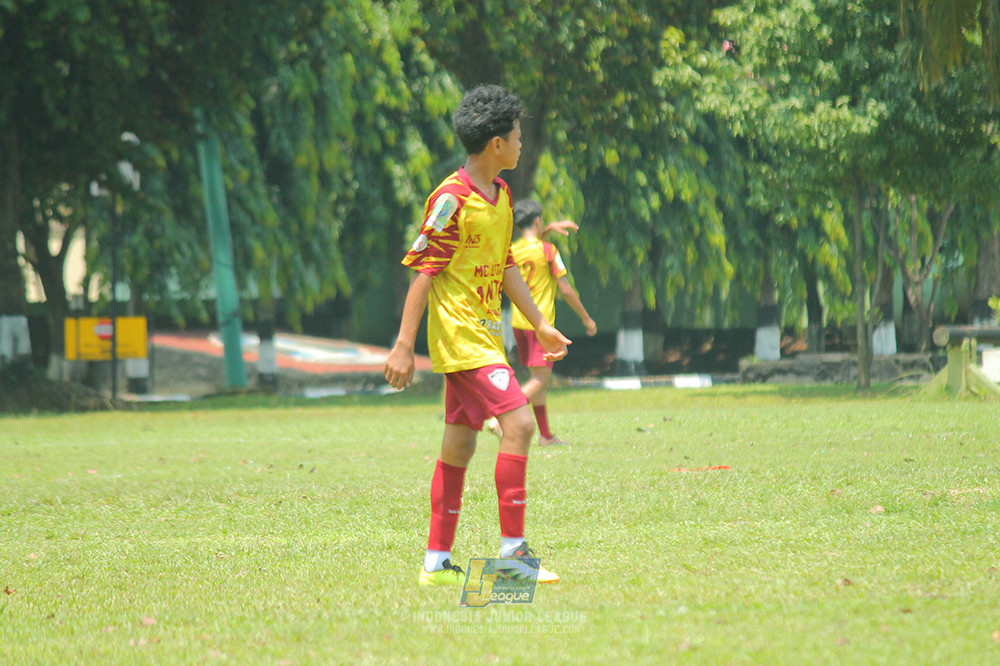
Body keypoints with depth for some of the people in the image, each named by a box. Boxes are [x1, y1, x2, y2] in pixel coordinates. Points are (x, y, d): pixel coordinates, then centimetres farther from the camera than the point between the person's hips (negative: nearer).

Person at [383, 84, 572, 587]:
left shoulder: (501, 195, 12)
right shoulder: (452, 199, -15)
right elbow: (423, 272, -15)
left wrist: (540, 325, 22)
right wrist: (404, 345, -17)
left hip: (484, 337, 9)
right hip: (460, 335, -9)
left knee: (459, 446, 10)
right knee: (518, 423, -17)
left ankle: (437, 563, 14)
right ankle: (512, 550, -13)